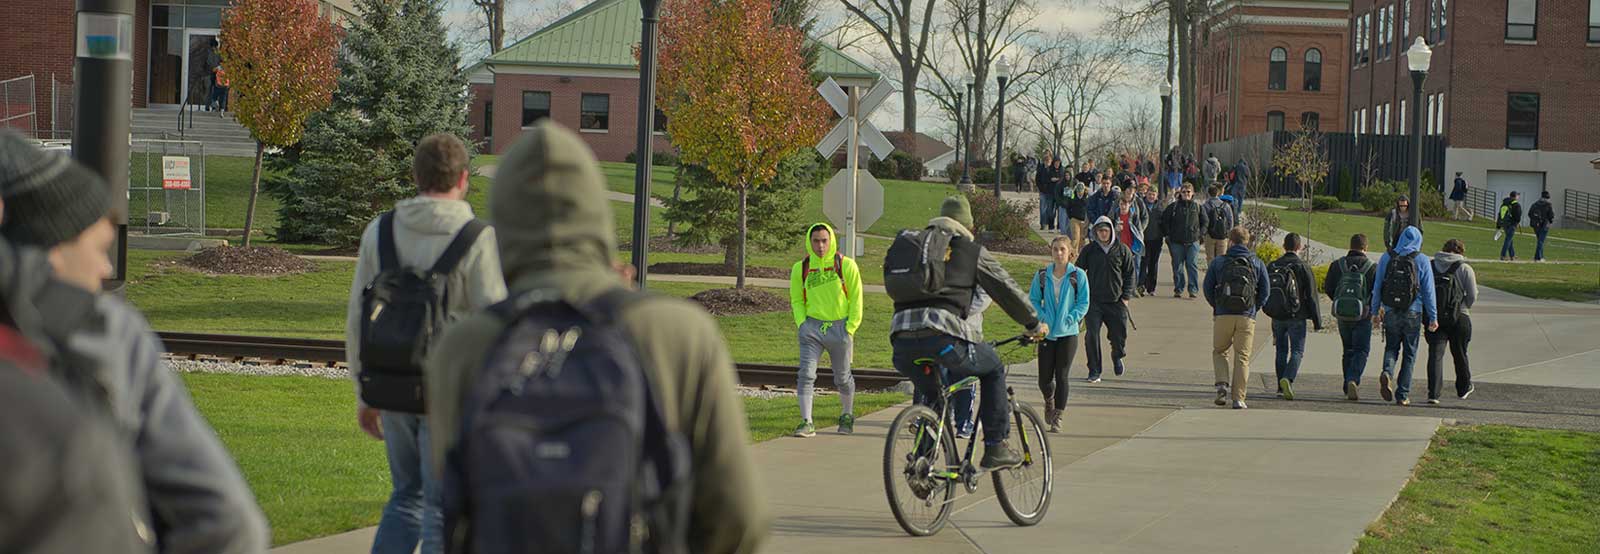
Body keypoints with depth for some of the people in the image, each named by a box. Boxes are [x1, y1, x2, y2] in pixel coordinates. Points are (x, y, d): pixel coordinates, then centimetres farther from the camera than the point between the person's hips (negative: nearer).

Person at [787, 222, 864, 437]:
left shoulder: (846, 266, -4)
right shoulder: (800, 269, 2)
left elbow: (856, 298, 1)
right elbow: (796, 300, 12)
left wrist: (851, 327, -6)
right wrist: (802, 323, -3)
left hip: (839, 327, -1)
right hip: (812, 326, 1)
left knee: (843, 378, 13)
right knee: (806, 374, -13)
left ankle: (847, 416, 35)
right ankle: (806, 422, -12)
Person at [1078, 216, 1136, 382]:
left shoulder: (1122, 251, 3)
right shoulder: (1089, 250, 3)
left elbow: (1129, 275, 9)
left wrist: (1126, 296, 1)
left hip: (1116, 301, 1)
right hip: (1093, 301, 0)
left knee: (1119, 335, 4)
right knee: (1092, 335, -9)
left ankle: (1117, 356, 38)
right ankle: (1094, 371, 1)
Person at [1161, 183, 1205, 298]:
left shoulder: (1197, 207, 7)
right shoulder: (1174, 206, 4)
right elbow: (1164, 220, 12)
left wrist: (1200, 234, 6)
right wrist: (1168, 234, 6)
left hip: (1193, 242, 0)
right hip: (1176, 242, 0)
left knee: (1193, 266, -6)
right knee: (1177, 267, 4)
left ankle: (1193, 289, -3)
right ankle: (1178, 289, 11)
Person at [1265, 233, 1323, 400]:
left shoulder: (1272, 266, 4)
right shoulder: (1303, 267, -9)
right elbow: (1312, 296, -8)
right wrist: (1317, 321, -2)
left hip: (1277, 317, 4)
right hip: (1296, 317, -4)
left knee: (1281, 351, 14)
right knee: (1297, 351, 0)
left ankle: (1281, 386, 16)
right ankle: (1288, 379, -21)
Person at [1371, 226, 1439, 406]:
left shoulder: (1386, 258, 2)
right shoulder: (1422, 261, -4)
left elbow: (1377, 286, 4)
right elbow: (1428, 291, -3)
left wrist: (1375, 311, 12)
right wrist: (1433, 317, 2)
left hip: (1391, 312, 1)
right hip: (1413, 313, -1)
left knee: (1391, 347, 16)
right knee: (1409, 353, 8)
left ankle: (1387, 373, -15)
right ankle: (1402, 395, 6)